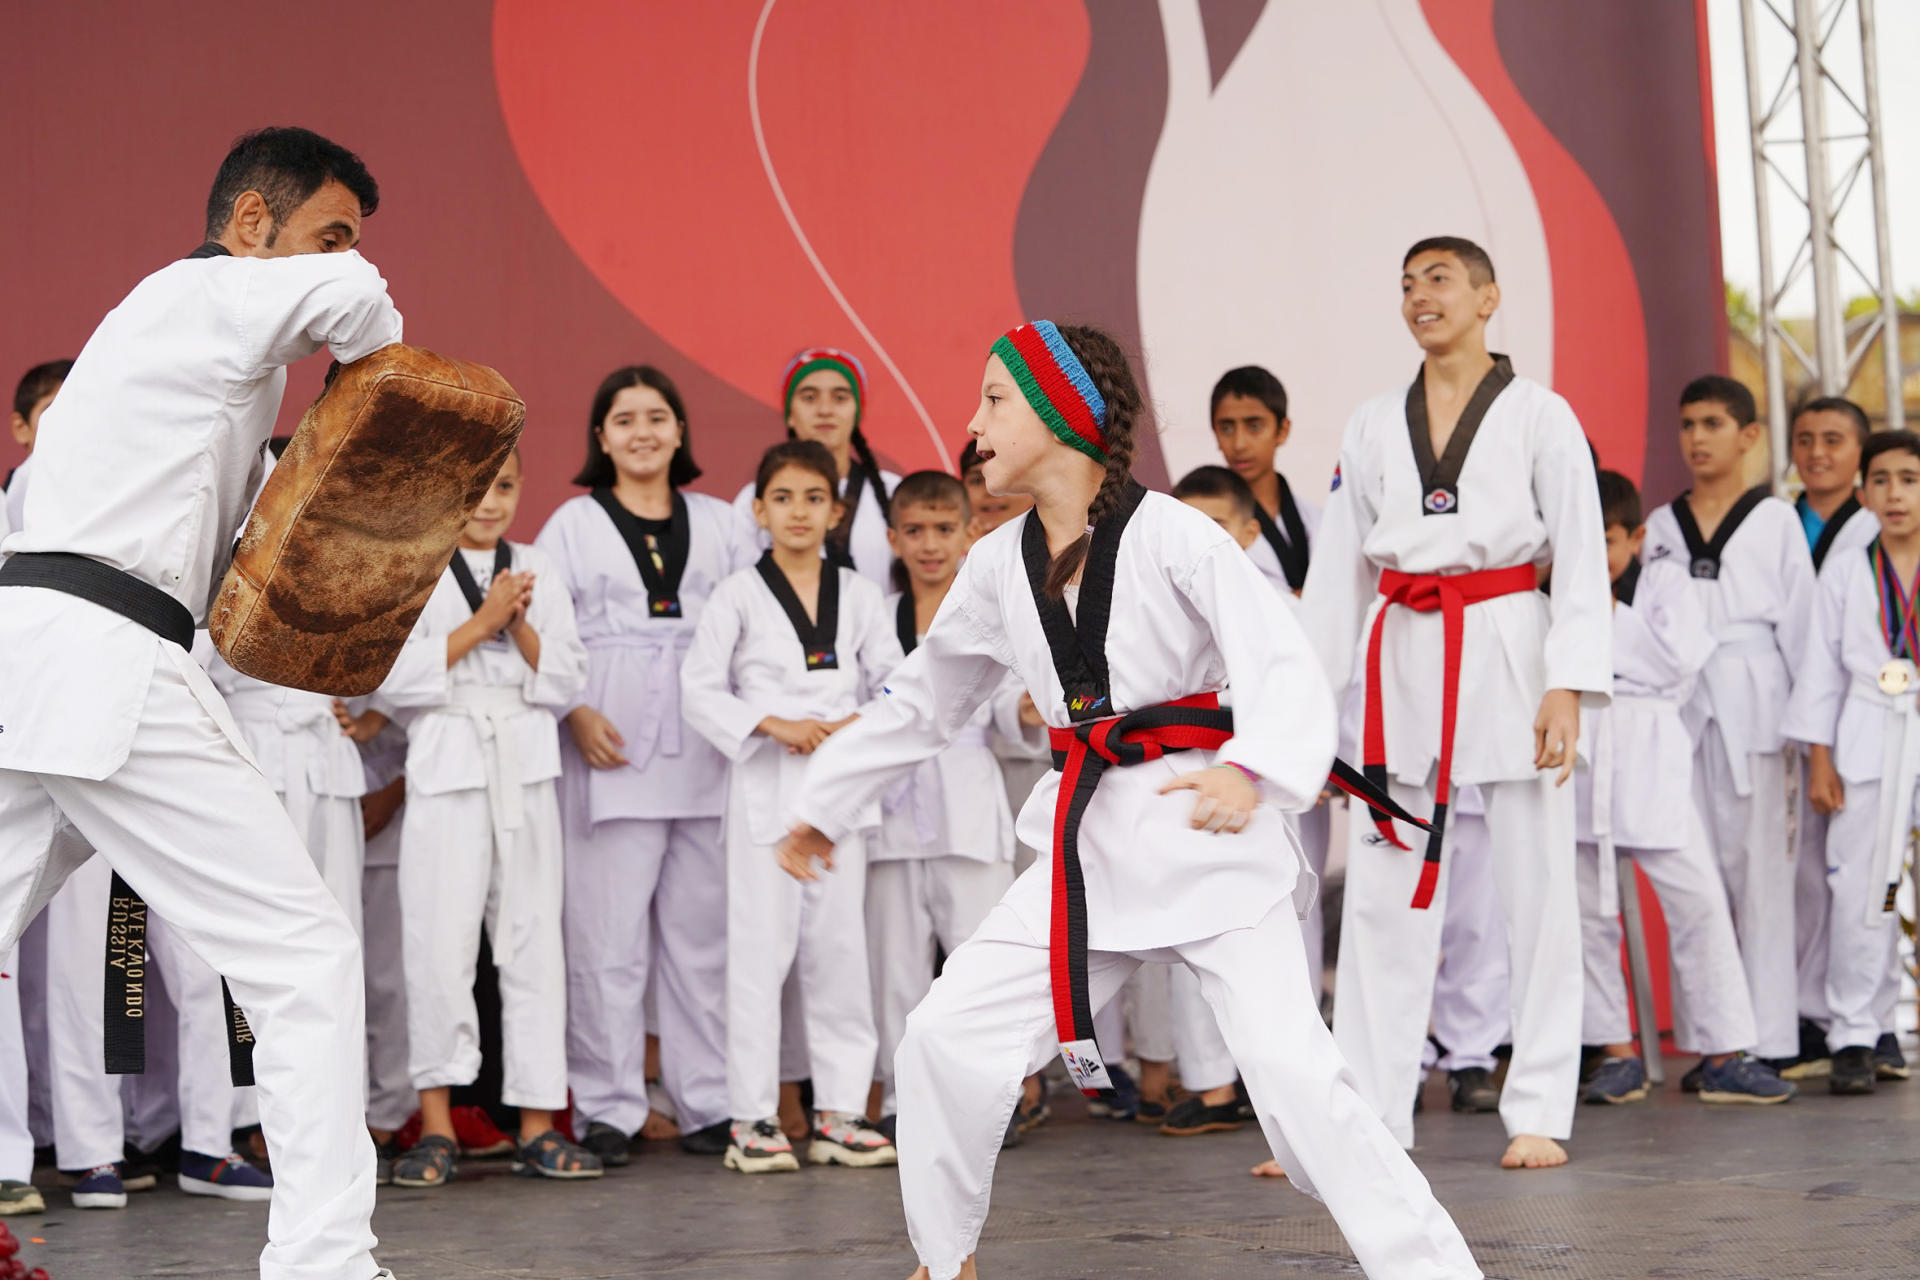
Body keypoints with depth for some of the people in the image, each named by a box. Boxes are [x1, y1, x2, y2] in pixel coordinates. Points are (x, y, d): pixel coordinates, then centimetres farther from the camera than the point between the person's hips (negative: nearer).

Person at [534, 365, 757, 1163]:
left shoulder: (721, 524, 15)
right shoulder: (574, 525, 9)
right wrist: (575, 711, -11)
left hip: (707, 754, 2)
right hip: (611, 753, -2)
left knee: (702, 930, 3)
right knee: (608, 935, -5)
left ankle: (709, 1103, 9)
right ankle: (608, 1110, 1)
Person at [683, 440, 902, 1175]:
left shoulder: (857, 595, 10)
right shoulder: (739, 596, 1)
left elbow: (894, 683, 8)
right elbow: (699, 689, -3)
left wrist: (858, 728, -12)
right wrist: (774, 725, -15)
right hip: (765, 790, -3)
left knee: (839, 948, 5)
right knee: (761, 949, -5)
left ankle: (839, 1113, 10)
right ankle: (752, 1120, -1)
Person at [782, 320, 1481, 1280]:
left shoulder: (1171, 535, -11)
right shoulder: (998, 567, 7)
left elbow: (1285, 668, -19)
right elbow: (922, 701, 22)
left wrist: (1249, 770, -38)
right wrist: (825, 805, 27)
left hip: (1205, 832, -6)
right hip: (1090, 839, 6)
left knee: (1293, 1073, -16)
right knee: (947, 1039, 1)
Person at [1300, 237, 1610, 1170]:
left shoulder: (1539, 418, 1)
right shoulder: (1373, 428, 12)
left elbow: (1580, 558, -3)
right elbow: (1339, 568, 13)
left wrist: (1569, 686, -13)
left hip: (1508, 650, -3)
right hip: (1403, 661, 3)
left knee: (1536, 883, 0)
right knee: (1382, 892, 2)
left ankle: (1539, 1112, 7)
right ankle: (1367, 1113, 7)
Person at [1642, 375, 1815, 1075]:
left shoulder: (1777, 520, 6)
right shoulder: (1659, 527, 14)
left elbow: (1802, 623, 4)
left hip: (1752, 702, -3)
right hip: (1678, 703, 3)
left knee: (1757, 860, -5)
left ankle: (1769, 1038, -3)